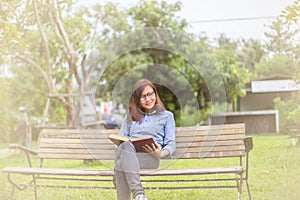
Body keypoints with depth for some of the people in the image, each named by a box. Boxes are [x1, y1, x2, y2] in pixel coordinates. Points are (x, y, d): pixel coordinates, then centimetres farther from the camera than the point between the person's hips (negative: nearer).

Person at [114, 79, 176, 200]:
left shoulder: (166, 116, 21)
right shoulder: (130, 116, 30)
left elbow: (171, 144, 11)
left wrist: (161, 154, -13)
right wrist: (123, 145, -6)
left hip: (150, 157, -2)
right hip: (128, 153, 2)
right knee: (126, 146, -38)